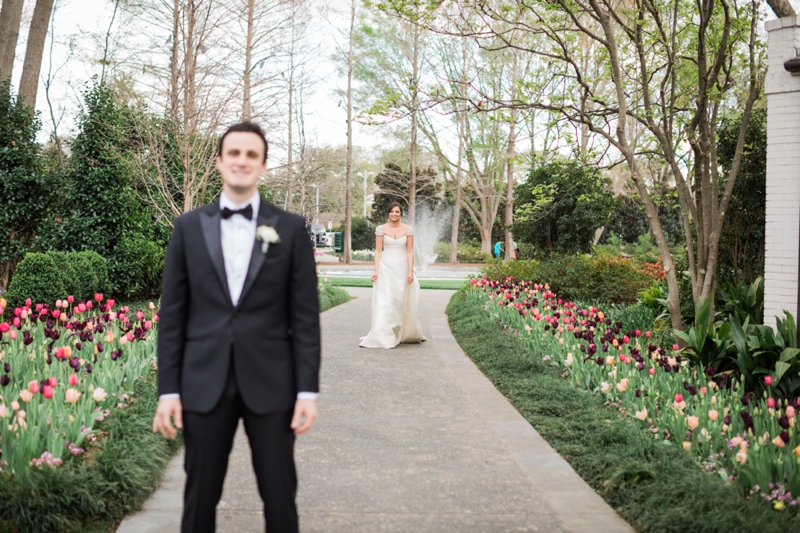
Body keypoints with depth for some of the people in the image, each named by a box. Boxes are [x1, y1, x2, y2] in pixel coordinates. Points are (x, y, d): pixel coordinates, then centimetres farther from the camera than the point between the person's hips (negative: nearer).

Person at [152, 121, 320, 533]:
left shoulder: (291, 228, 2)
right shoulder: (188, 226, 5)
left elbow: (305, 315, -1)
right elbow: (172, 314, 4)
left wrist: (308, 390, -5)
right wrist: (168, 390, 0)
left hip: (270, 383, -1)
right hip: (204, 383, 1)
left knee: (280, 498, 7)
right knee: (200, 499, 10)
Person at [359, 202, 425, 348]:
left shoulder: (408, 230, 3)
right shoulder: (381, 229, 2)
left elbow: (410, 252, 2)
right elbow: (378, 251, 1)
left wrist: (411, 271, -5)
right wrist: (376, 270, -7)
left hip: (402, 268, 1)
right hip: (386, 267, -1)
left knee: (400, 302, 6)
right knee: (384, 302, -7)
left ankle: (398, 335, 19)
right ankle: (383, 337, -7)